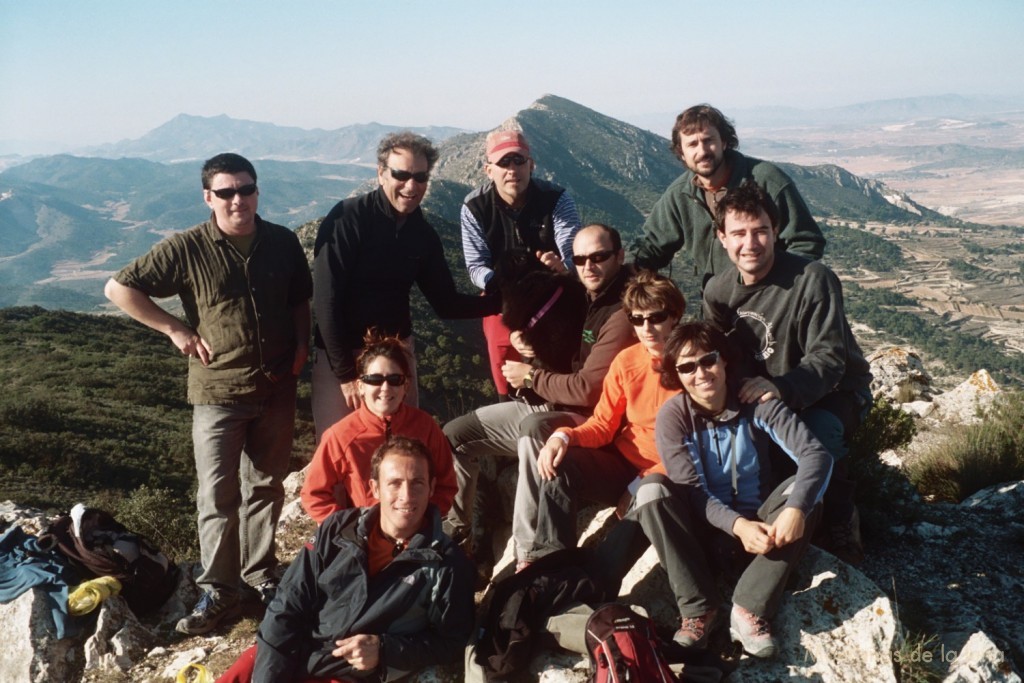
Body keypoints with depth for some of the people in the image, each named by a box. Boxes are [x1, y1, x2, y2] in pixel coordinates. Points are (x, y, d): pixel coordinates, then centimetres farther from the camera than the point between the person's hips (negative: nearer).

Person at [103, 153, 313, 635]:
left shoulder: (283, 242, -1)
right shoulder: (187, 249, -11)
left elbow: (300, 299, 15)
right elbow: (119, 289, -7)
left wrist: (301, 343, 1)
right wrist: (177, 330, -9)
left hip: (277, 387, 3)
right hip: (218, 392, -3)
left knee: (267, 487, 14)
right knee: (218, 495, 1)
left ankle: (262, 575, 30)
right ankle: (217, 591, 14)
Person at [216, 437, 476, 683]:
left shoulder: (447, 564, -7)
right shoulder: (337, 530, 1)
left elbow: (452, 642, 0)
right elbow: (287, 608, 2)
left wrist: (385, 649, -13)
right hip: (287, 658, 3)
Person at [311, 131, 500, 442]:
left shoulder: (423, 234, 2)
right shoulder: (347, 219, -16)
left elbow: (446, 303, 6)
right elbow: (326, 302, -18)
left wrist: (504, 301, -7)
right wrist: (346, 374, -18)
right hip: (340, 356, -5)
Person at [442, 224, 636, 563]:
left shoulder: (622, 314, -18)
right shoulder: (581, 298, 10)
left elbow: (588, 390, -23)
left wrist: (531, 377, -9)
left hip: (588, 421, -9)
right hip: (546, 408, 9)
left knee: (534, 429, -41)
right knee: (455, 433, 6)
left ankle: (530, 556, -36)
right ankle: (453, 534, 17)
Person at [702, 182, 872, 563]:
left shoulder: (812, 280, -22)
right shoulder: (717, 291, -3)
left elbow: (828, 358, -28)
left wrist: (780, 388, -48)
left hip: (835, 393, -5)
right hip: (762, 396, 5)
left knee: (817, 435, -36)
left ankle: (842, 534, -11)